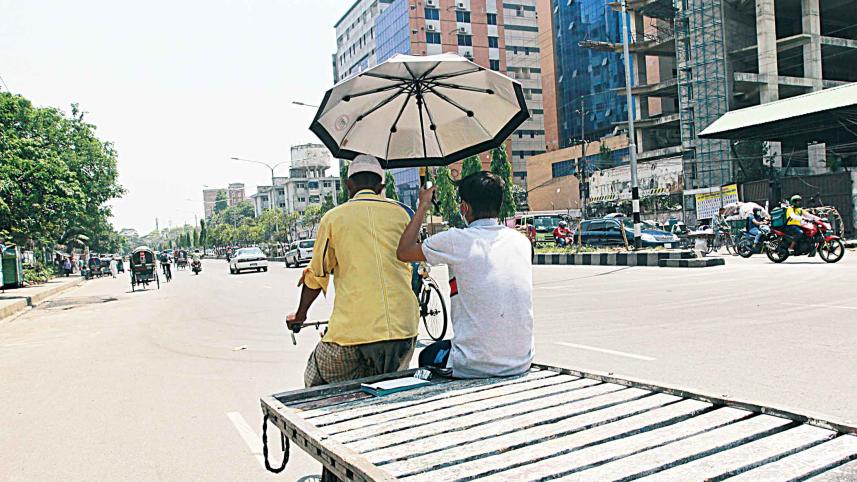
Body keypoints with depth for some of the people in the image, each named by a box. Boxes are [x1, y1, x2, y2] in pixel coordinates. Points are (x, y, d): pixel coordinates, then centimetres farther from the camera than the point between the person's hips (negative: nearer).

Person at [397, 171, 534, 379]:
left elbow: (403, 252, 0)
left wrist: (423, 207, 9)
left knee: (427, 356, 28)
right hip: (521, 364, 5)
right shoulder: (522, 242, 1)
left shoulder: (456, 240, -14)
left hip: (474, 368, -5)